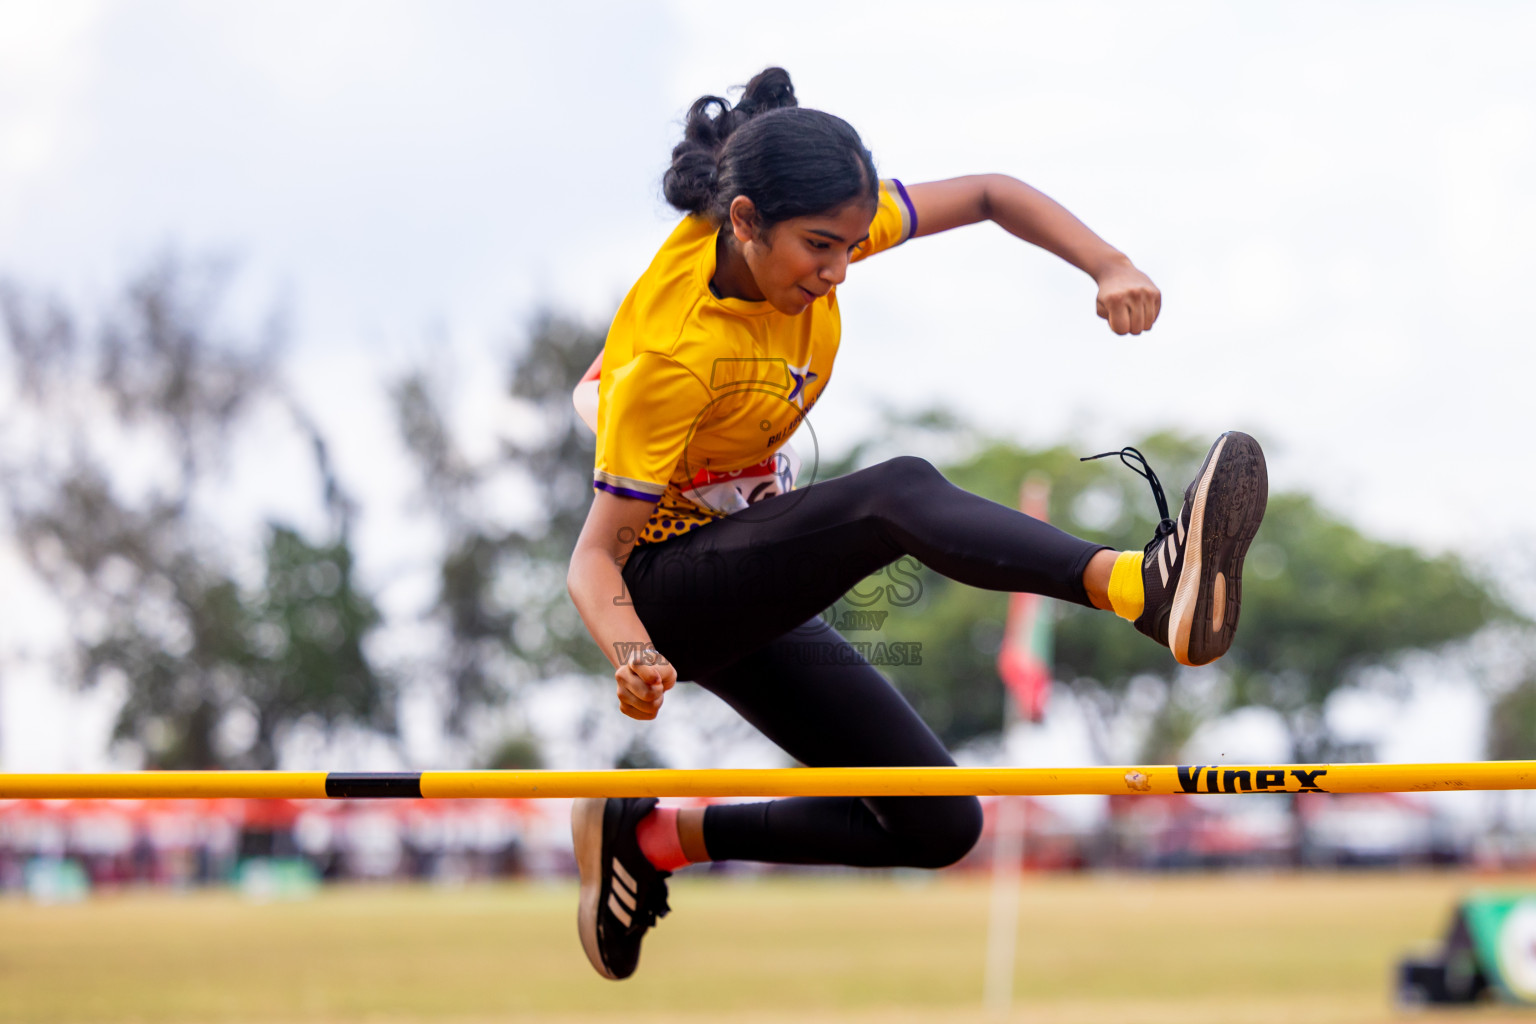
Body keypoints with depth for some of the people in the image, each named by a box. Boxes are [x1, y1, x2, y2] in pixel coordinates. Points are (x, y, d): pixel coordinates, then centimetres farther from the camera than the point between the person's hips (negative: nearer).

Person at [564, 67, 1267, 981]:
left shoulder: (812, 228, -9)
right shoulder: (674, 352, -27)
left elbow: (987, 195, 0)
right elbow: (596, 552, -22)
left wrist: (1112, 268, -17)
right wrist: (630, 652, -43)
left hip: (755, 587, 8)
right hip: (663, 586, -8)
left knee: (942, 827, 3)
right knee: (900, 493, -37)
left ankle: (656, 837, 12)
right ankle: (1147, 587, -62)